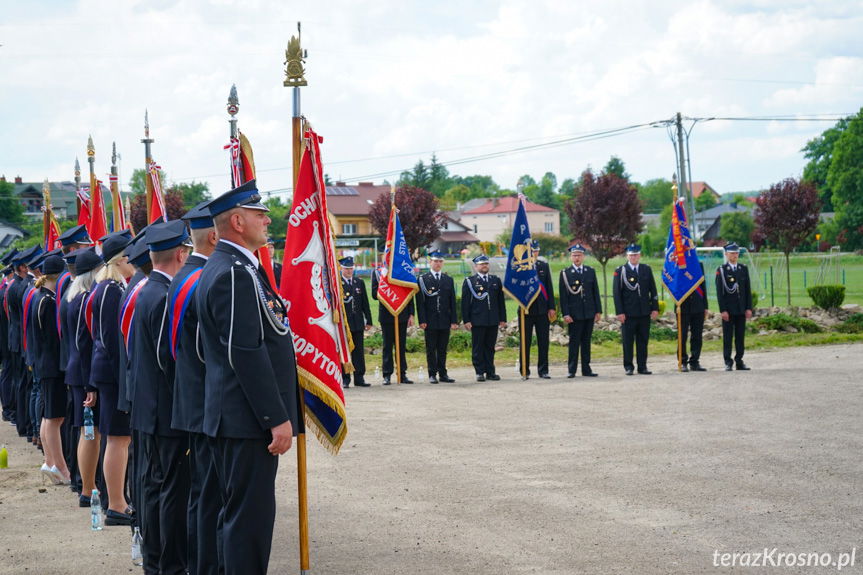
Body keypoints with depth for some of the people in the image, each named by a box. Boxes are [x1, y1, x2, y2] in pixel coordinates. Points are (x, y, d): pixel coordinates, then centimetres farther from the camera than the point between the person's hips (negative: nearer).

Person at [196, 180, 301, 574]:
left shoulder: (221, 268, 16)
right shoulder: (236, 274, -18)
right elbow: (247, 353, -22)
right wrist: (278, 418, -20)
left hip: (231, 418, 11)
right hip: (249, 421, -11)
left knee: (237, 511, 17)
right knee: (251, 514, -6)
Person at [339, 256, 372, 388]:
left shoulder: (360, 282, 12)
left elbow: (365, 303, 14)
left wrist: (368, 320, 10)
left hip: (357, 323, 4)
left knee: (359, 351, 5)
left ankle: (359, 378, 9)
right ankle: (345, 379, 5)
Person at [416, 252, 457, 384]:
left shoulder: (449, 280, 12)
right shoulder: (423, 279, 1)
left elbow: (453, 302, 10)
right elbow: (420, 302, -4)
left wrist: (454, 321, 3)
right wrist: (422, 320, -11)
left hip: (445, 321, 3)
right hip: (430, 322, -3)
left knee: (443, 349, 7)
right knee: (431, 349, 1)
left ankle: (443, 374, 11)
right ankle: (432, 374, 5)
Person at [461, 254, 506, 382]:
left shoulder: (496, 280, 14)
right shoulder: (469, 281, 2)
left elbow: (501, 301, 15)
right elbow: (465, 303, -1)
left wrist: (503, 318, 10)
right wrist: (466, 320, -7)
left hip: (493, 321, 3)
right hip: (477, 321, -3)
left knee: (490, 347, 7)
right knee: (477, 347, 0)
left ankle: (490, 372, 12)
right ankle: (480, 372, 5)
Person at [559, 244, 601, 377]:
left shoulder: (590, 271, 10)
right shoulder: (565, 273, -1)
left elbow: (596, 292, 11)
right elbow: (563, 296, -4)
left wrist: (598, 311, 5)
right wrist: (565, 314, -10)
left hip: (589, 313, 3)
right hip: (574, 314, -3)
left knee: (586, 341, 8)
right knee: (574, 342, -2)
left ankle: (586, 369, 13)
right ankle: (571, 370, 3)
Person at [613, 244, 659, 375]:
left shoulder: (646, 269, 10)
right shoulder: (620, 271, 0)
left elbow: (653, 290, 12)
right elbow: (617, 293, -2)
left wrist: (655, 308, 4)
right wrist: (619, 312, -9)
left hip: (644, 312, 3)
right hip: (628, 313, -3)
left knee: (643, 340, 6)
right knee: (628, 341, 0)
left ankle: (642, 366, 13)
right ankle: (628, 367, 8)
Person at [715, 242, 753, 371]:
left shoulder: (743, 269, 11)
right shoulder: (721, 270, -2)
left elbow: (748, 290, 11)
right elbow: (719, 292, -6)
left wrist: (749, 308, 3)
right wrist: (723, 310, -12)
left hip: (741, 309, 4)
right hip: (728, 309, -4)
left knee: (740, 336, 5)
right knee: (728, 336, -1)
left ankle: (739, 361, 10)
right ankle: (728, 362, 3)